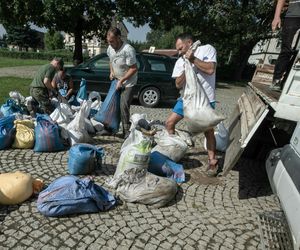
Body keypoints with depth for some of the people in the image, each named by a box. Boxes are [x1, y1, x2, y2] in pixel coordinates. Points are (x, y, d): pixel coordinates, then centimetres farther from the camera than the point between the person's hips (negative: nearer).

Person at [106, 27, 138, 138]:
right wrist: (112, 71, 3)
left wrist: (121, 80, -22)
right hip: (117, 80, 8)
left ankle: (126, 131, -4)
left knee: (124, 105, -15)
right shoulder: (110, 48, -1)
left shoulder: (128, 49, -26)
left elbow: (134, 68, -24)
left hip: (128, 82, -8)